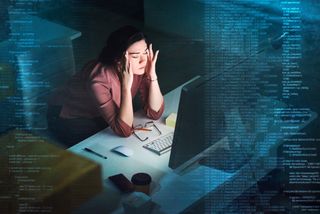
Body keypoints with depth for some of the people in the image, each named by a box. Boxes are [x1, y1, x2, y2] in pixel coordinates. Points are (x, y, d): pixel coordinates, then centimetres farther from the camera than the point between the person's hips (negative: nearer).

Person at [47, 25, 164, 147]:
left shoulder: (140, 68, -18)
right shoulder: (99, 80, -36)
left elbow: (155, 113, -18)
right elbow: (124, 131, -36)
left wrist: (152, 75, -28)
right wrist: (126, 86, -43)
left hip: (97, 117, 6)